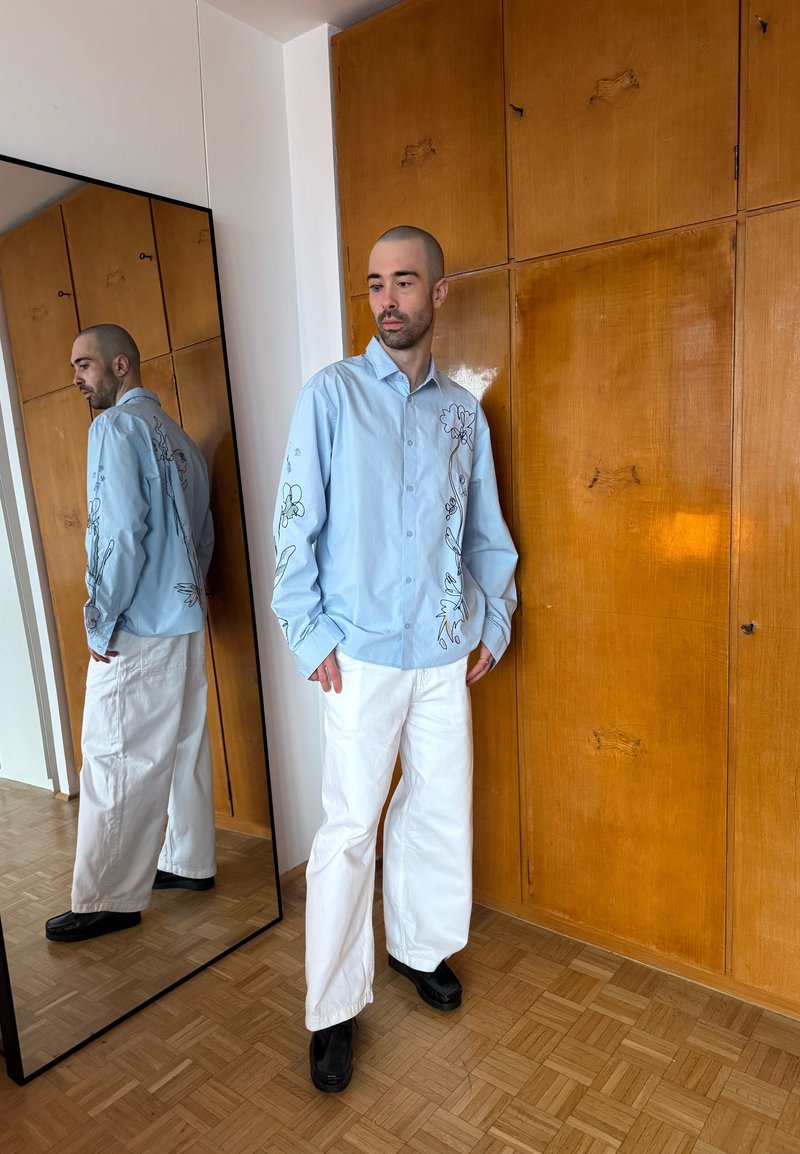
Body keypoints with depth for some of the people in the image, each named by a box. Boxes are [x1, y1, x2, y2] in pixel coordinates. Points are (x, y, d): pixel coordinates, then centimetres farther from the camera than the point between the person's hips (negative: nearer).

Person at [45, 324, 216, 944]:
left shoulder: (117, 426, -10)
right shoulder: (179, 436, 15)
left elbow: (121, 531, -19)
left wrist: (102, 620, -12)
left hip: (137, 629, -9)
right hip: (185, 620, 9)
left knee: (116, 763, 0)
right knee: (184, 747, 15)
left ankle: (109, 900, 12)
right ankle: (189, 862, 28)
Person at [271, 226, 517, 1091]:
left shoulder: (463, 411, 9)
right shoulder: (332, 393, -2)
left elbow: (487, 532, 13)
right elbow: (295, 524, -5)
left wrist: (494, 625, 8)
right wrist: (311, 637, -9)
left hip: (446, 656, 4)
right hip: (362, 656, -4)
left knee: (441, 813, 14)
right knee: (349, 828, 3)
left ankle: (422, 947, 38)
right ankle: (333, 1007, 21)